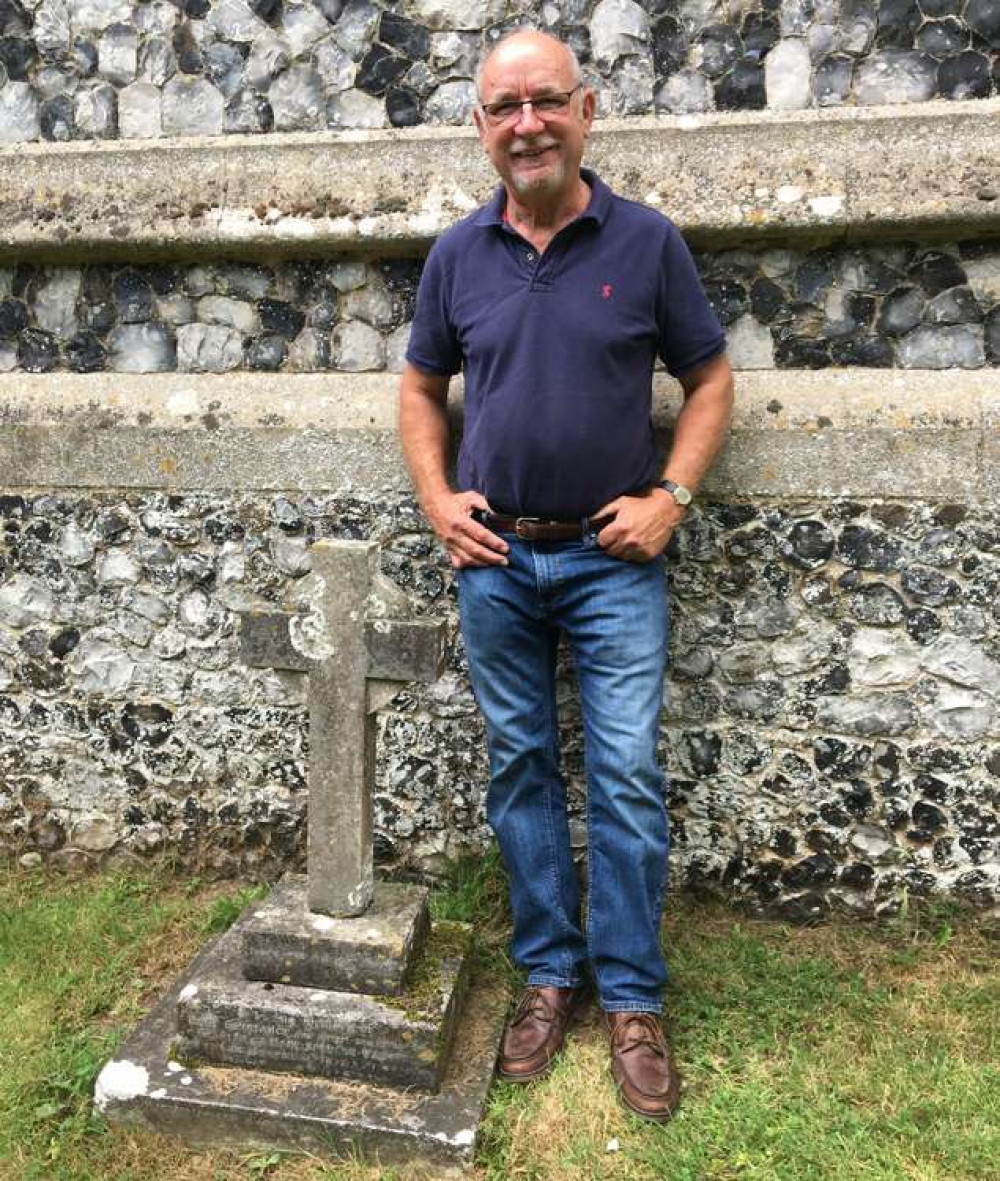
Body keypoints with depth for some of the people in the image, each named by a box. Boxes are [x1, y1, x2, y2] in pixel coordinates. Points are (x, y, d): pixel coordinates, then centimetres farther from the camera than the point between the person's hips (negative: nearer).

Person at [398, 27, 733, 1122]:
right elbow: (420, 387, 15)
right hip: (495, 560, 3)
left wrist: (669, 496, -8)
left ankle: (632, 998, 18)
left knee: (626, 775, -1)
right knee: (520, 767, 10)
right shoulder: (457, 254, 5)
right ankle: (549, 970, 28)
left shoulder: (647, 240, -1)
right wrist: (437, 500, 1)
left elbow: (709, 379, 4)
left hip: (613, 559, -2)